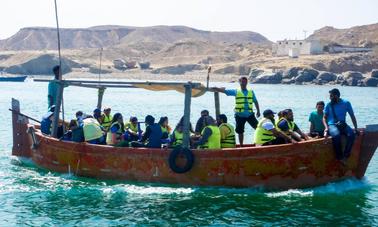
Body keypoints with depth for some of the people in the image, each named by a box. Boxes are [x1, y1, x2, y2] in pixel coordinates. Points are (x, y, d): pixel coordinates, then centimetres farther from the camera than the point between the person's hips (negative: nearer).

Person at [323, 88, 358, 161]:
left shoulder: (346, 103, 4)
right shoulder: (329, 105, 4)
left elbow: (352, 116, 9)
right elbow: (324, 117, 6)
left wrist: (355, 128, 1)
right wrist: (326, 127, -12)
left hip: (343, 125, 2)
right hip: (332, 125, -2)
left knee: (352, 134, -30)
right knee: (336, 135, -36)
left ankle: (345, 155, -23)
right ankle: (339, 156, -23)